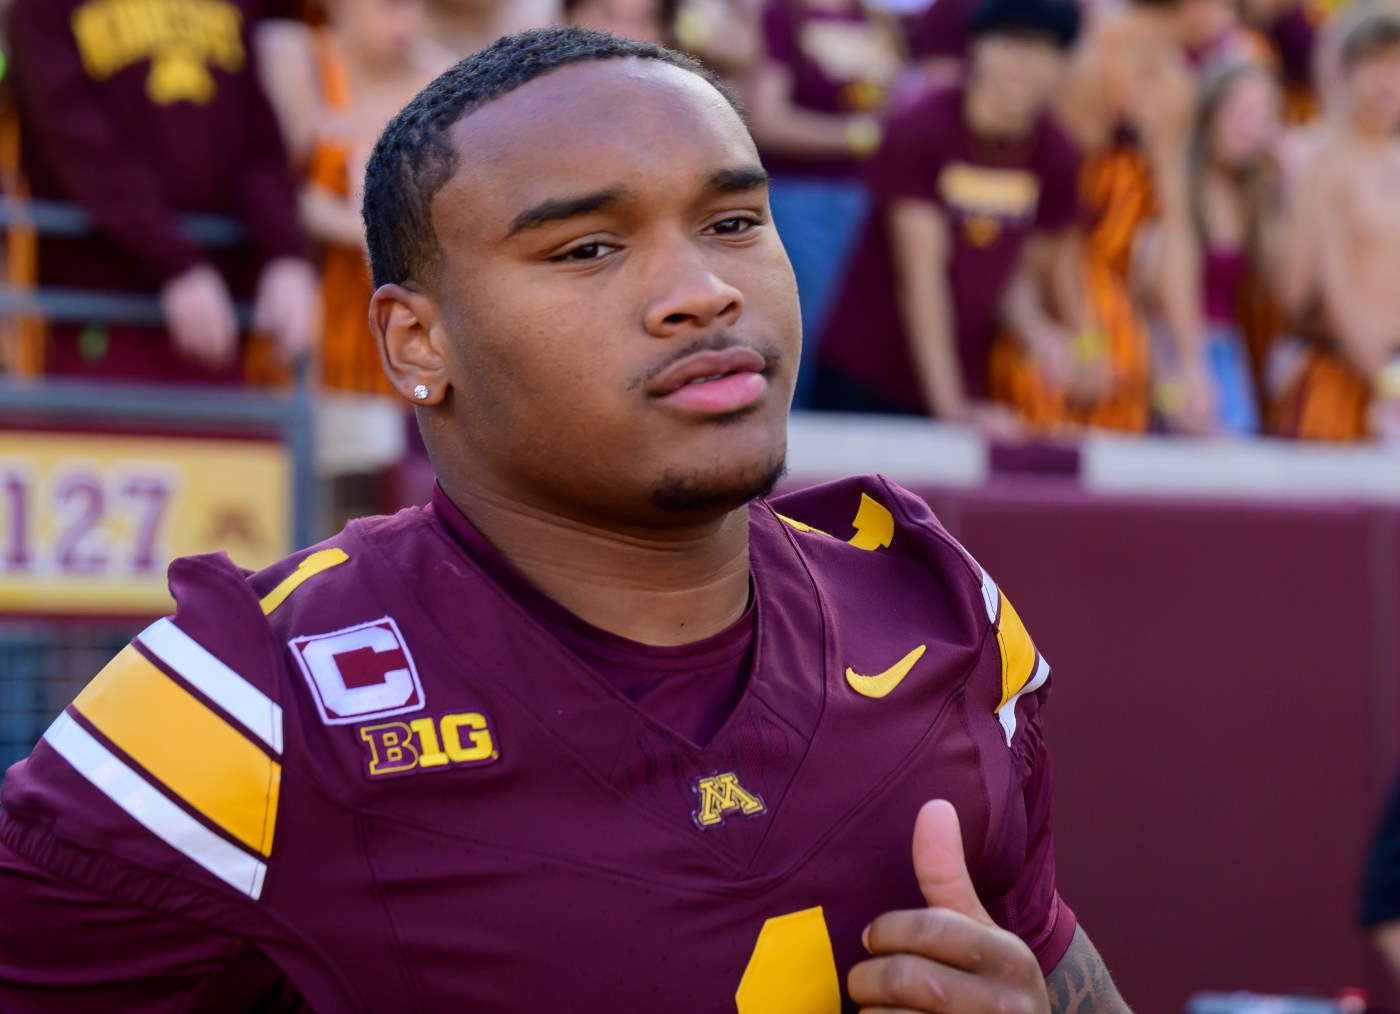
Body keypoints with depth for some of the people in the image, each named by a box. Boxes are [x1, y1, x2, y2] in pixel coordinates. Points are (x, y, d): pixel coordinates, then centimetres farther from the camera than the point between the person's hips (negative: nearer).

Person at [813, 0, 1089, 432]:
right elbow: (922, 275, -18)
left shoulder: (1055, 157, -1)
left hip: (969, 387, 4)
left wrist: (1036, 328, -17)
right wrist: (948, 403, -22)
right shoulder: (920, 131, -14)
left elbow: (1020, 269, 6)